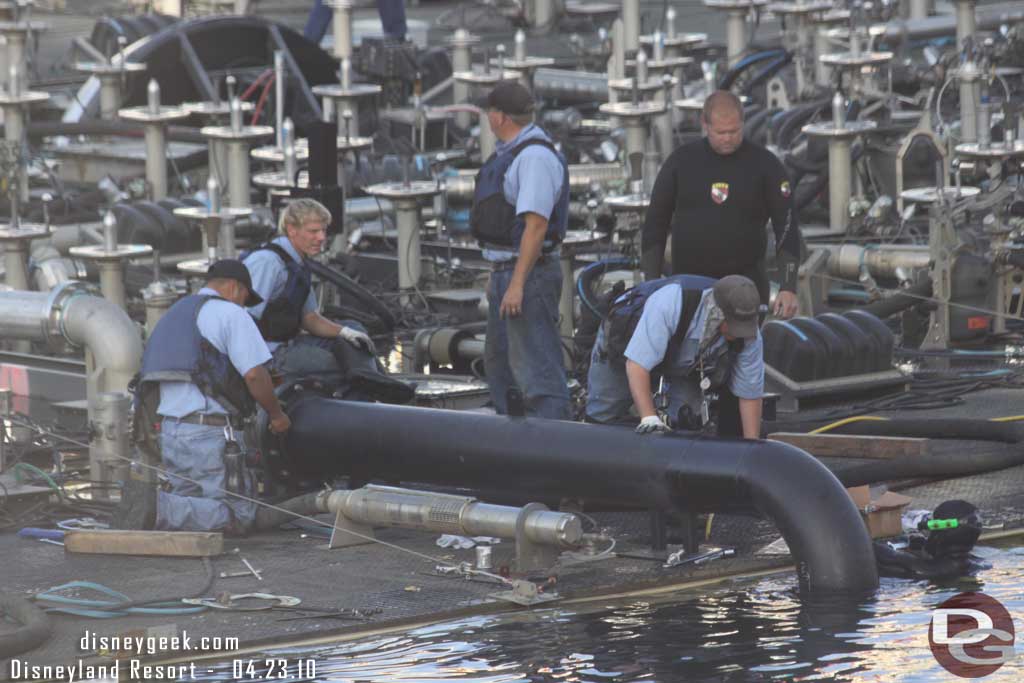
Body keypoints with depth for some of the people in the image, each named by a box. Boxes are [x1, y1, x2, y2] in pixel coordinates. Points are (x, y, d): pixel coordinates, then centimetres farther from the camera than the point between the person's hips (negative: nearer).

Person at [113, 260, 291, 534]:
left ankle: (142, 503, -13)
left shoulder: (176, 313, 24)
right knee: (237, 517, -8)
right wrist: (276, 415, 3)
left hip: (170, 430, 8)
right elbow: (254, 374, -12)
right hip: (211, 431, -8)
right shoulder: (230, 313, -3)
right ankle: (158, 507, -27)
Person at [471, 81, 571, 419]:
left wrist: (517, 284, -26)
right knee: (499, 363, 19)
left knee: (536, 366, -13)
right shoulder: (509, 153, 15)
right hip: (505, 272, 11)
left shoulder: (535, 157, -18)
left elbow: (536, 225, -24)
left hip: (529, 275, -11)